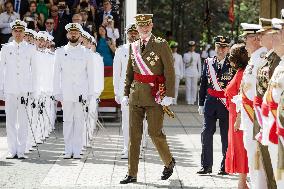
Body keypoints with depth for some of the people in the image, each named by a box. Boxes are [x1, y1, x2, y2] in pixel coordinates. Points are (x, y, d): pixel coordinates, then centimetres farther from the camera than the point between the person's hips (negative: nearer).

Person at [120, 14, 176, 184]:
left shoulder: (161, 45, -4)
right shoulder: (133, 47, 12)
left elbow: (170, 72, -8)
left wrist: (169, 95, -14)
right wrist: (126, 94, 12)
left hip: (155, 96, -5)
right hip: (136, 95, 5)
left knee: (155, 132, -4)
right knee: (134, 133, 3)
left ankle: (169, 162, 23)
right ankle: (132, 174, 7)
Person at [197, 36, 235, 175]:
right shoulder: (208, 63, 9)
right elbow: (203, 84, 13)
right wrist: (201, 103, 11)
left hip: (227, 105, -3)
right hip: (210, 103, 3)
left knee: (226, 136, 3)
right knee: (206, 133, -1)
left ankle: (225, 167, 12)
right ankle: (206, 166, 5)